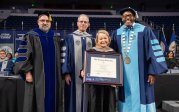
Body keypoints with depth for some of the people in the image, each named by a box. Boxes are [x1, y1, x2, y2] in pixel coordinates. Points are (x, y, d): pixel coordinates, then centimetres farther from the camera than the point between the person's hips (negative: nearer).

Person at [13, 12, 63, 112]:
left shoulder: (56, 38, 12)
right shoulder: (30, 36, -1)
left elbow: (60, 57, 16)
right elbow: (23, 55, -5)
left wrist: (60, 73, 9)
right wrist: (27, 72, -13)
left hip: (53, 76, 4)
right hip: (37, 76, -4)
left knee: (52, 100, 6)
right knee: (38, 102, -2)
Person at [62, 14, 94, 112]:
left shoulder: (91, 39, 14)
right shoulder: (70, 37, 5)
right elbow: (67, 55, -2)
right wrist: (66, 72, -12)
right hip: (75, 74, -3)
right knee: (75, 97, -2)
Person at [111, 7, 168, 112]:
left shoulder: (144, 30, -1)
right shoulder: (116, 33, 10)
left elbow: (154, 51, -5)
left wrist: (153, 72, -10)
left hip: (141, 74, -3)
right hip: (123, 75, 4)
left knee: (140, 99, -1)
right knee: (127, 100, 8)